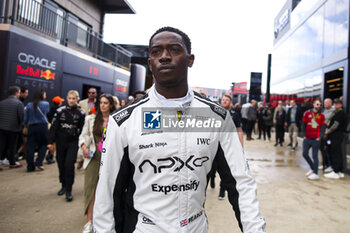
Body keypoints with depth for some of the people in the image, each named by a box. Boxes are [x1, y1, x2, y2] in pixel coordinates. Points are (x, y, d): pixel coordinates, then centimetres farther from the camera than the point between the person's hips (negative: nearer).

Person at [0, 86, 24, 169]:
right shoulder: (19, 103, -11)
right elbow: (21, 116, -13)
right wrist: (20, 126, 3)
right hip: (13, 128, -4)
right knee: (12, 146, 7)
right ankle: (12, 163, 18)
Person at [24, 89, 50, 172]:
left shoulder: (29, 105, 3)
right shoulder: (46, 104, -3)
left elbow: (25, 118, 6)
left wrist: (26, 125, 22)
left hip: (31, 127, 2)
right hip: (42, 126, -2)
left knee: (30, 147, 5)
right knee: (43, 145, 11)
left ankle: (30, 167, 8)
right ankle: (39, 162, 1)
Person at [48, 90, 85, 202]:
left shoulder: (80, 113, -1)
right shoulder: (60, 111, 1)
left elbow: (82, 130, 1)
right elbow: (54, 127, 2)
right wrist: (50, 141, -2)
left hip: (73, 143, -2)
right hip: (61, 142, 2)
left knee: (69, 164, -12)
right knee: (61, 164, 10)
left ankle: (69, 190, -3)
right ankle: (63, 186, 29)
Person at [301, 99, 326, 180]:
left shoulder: (322, 115, 3)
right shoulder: (307, 113, 4)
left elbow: (323, 127, 1)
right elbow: (303, 124, 6)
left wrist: (320, 137, -8)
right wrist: (304, 135, 2)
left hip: (316, 139, -2)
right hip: (307, 138, 2)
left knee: (315, 156, -1)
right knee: (305, 154, 4)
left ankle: (315, 174, 6)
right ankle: (312, 168, 26)